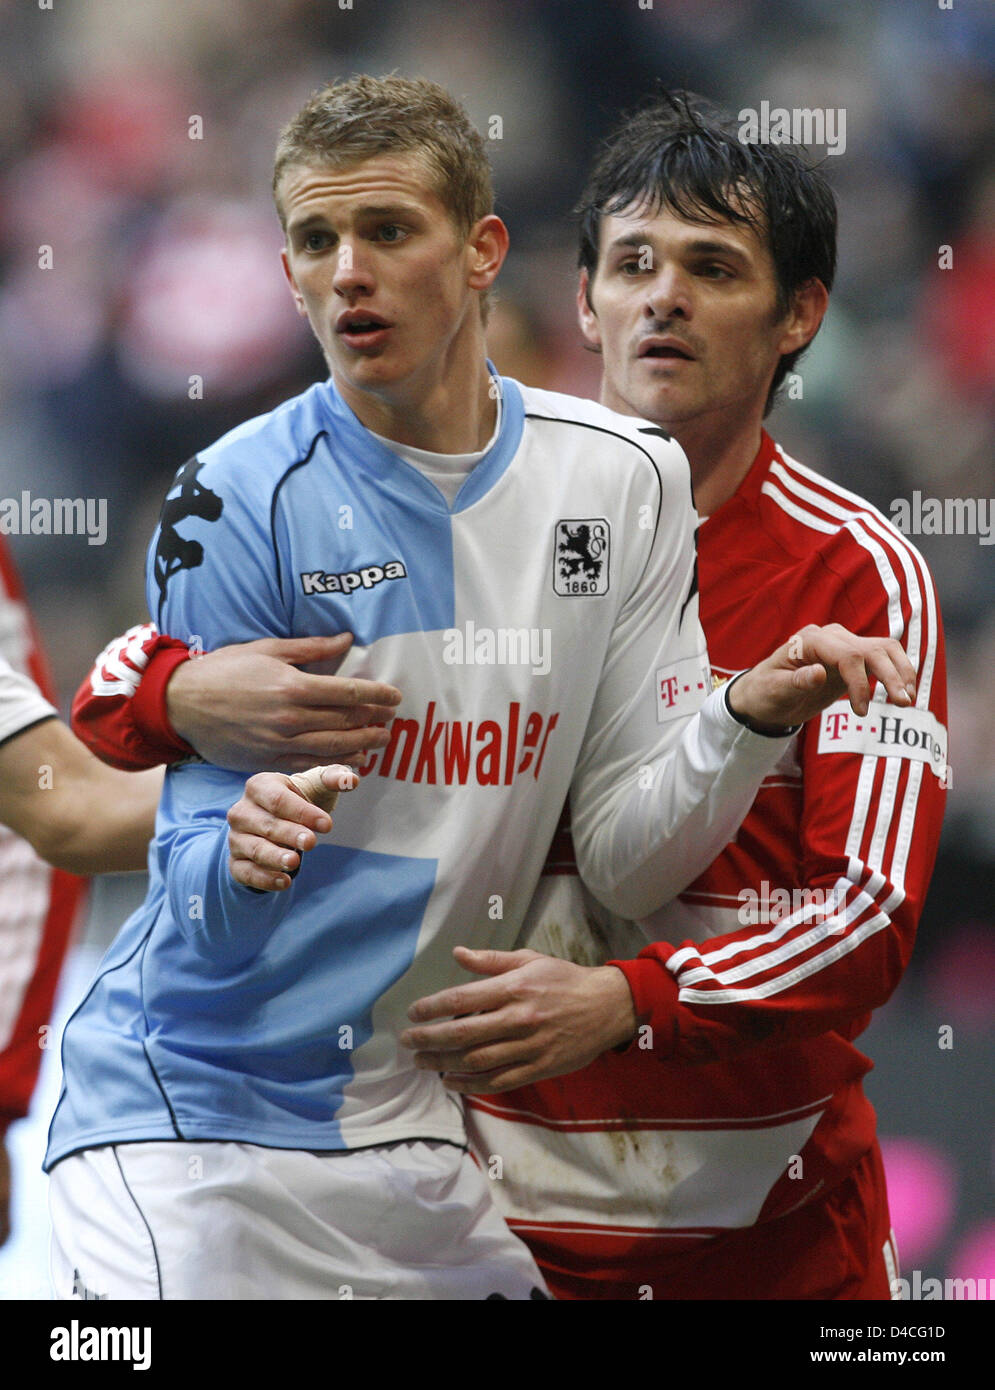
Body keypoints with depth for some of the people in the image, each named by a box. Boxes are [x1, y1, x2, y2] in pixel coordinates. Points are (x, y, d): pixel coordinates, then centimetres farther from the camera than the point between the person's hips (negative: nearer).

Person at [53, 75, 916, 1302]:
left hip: (408, 1132, 4)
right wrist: (242, 858, -33)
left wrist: (750, 717, -15)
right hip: (190, 1115, -4)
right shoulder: (239, 502, -11)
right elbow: (199, 905, -12)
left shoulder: (622, 479, 1)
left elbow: (622, 859, 2)